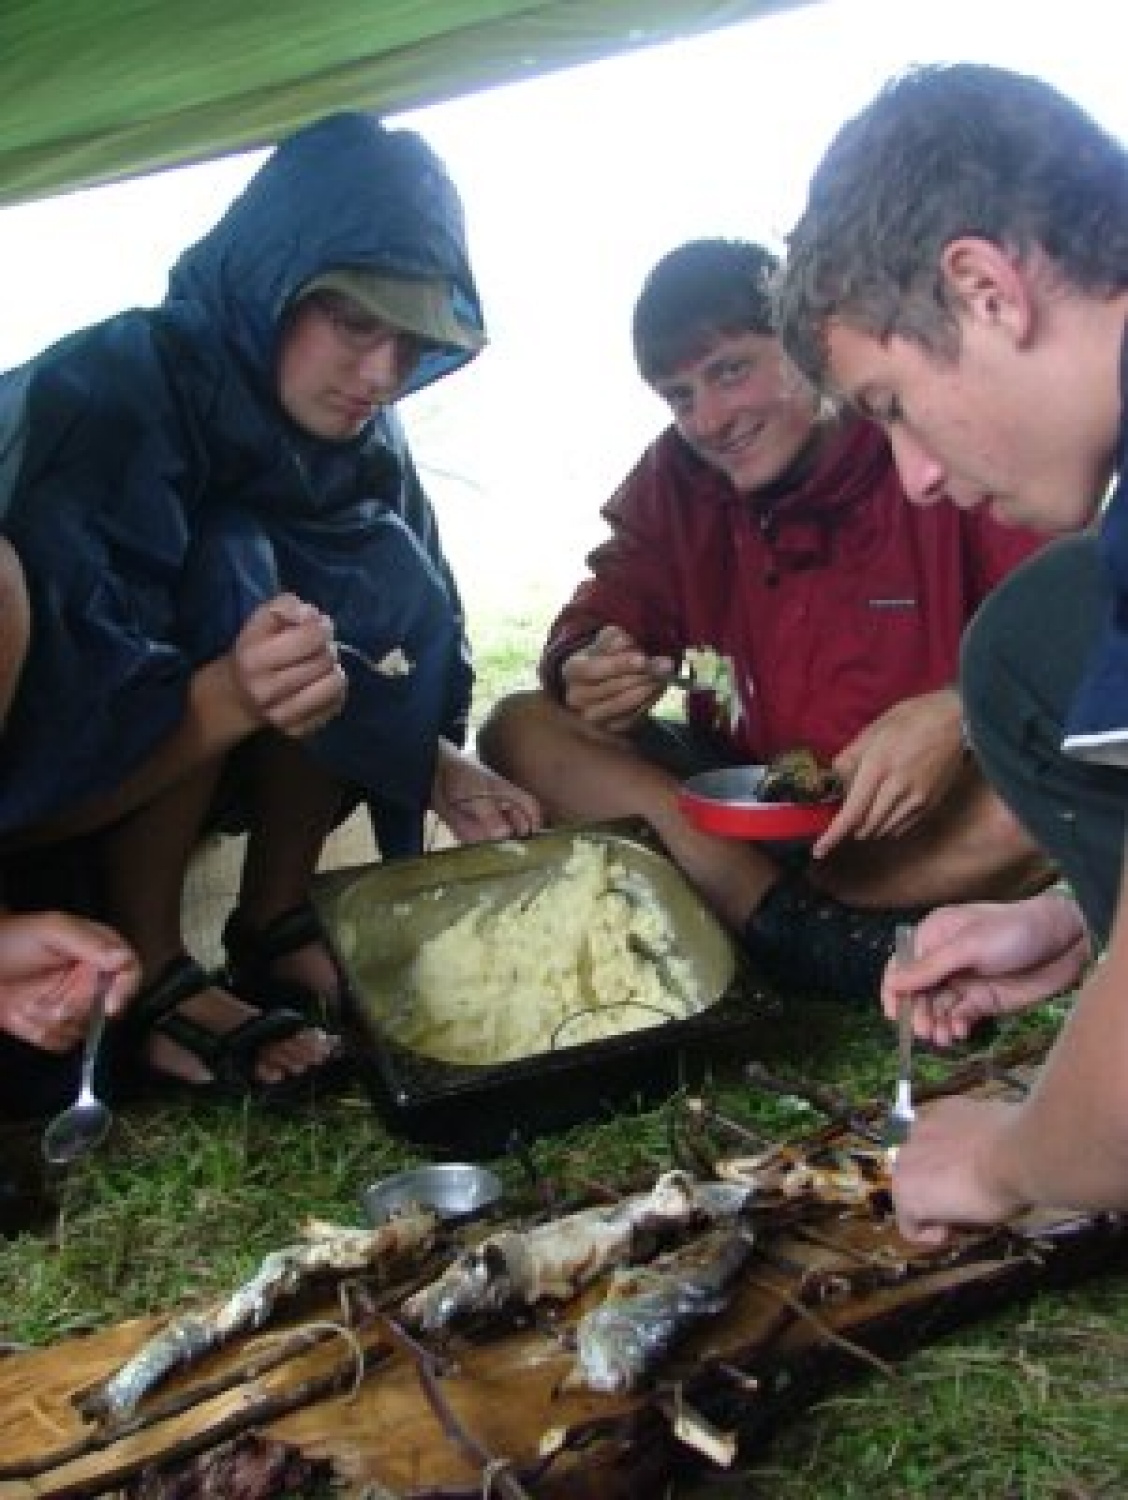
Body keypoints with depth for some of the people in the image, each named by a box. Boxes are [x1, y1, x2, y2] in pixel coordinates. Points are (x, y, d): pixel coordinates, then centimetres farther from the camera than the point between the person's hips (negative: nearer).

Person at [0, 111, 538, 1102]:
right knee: (230, 573, -29)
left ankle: (274, 920, -8)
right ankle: (146, 978, -23)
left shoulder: (365, 441, -3)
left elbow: (417, 634, -1)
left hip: (180, 776, 6)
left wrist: (440, 770, -19)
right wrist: (229, 697, -51)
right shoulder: (110, 390, -24)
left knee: (379, 581, -13)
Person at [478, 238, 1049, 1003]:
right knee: (519, 731, -15)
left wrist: (960, 714, -40)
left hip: (914, 813, -4)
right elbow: (601, 615, -1)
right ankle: (825, 938, -27)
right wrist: (585, 672, -26)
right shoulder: (677, 475, 1)